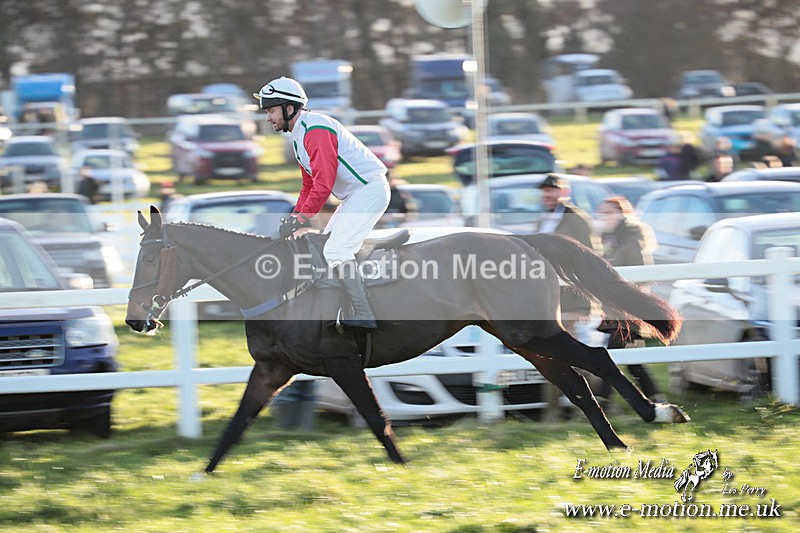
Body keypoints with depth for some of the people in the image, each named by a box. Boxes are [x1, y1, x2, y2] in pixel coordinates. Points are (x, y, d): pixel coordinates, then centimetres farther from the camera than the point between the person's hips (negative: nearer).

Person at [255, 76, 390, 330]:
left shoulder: (315, 130, -19)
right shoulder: (299, 134, 15)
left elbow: (323, 183, -25)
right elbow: (309, 185, 20)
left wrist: (300, 219, -20)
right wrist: (294, 216, 7)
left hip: (369, 190, -11)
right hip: (355, 194, 11)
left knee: (335, 252, -16)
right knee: (325, 247, 14)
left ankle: (364, 316, -17)